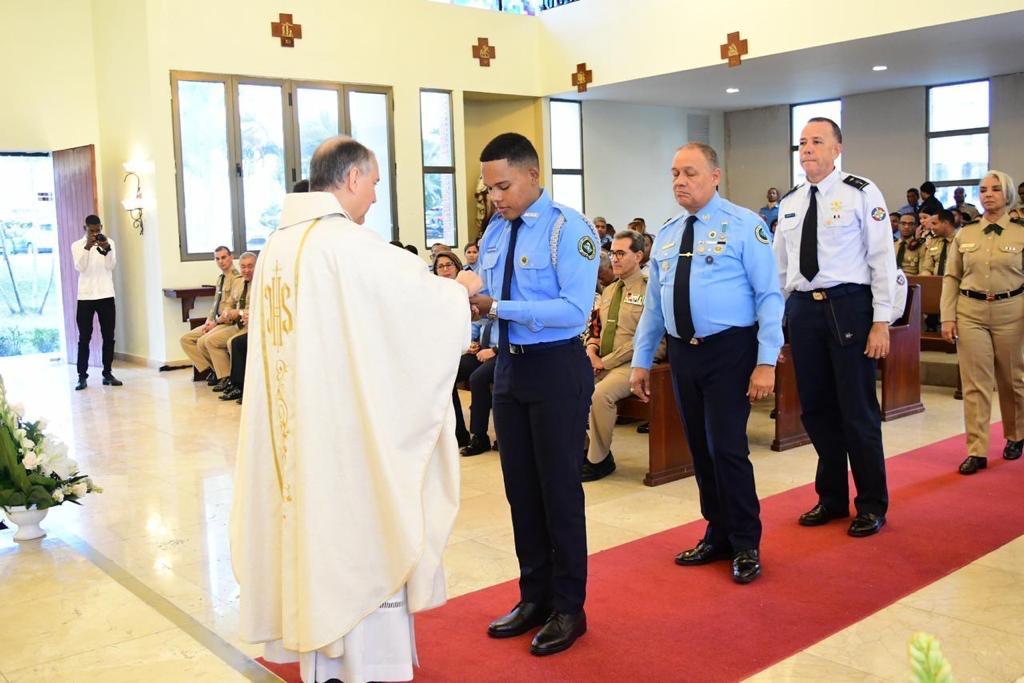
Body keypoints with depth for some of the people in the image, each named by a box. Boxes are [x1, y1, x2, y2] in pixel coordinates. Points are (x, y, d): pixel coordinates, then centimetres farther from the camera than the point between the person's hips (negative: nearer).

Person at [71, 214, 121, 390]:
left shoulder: (109, 243, 5)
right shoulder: (77, 245, 2)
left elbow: (111, 266, -8)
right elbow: (80, 267, -12)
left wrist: (107, 248, -25)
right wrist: (87, 247, -24)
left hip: (106, 296, 1)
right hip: (85, 297, -1)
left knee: (108, 337, 4)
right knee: (84, 338, -1)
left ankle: (107, 374, 11)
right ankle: (82, 376, 1)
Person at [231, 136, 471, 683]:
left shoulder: (278, 244, 9)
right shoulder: (347, 242, -15)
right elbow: (422, 294, -11)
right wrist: (460, 289, 9)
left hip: (295, 424, 8)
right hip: (349, 426, -8)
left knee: (314, 523, 15)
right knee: (362, 532, 3)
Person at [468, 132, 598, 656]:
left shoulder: (568, 229, -12)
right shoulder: (494, 233, 10)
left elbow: (575, 308, -22)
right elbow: (488, 304, 13)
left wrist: (497, 307, -25)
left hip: (556, 368, -7)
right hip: (509, 366, 7)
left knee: (559, 487, 2)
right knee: (520, 488, 14)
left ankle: (568, 608, 19)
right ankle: (534, 597, 31)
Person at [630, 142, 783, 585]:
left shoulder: (743, 225, -5)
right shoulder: (666, 235, 12)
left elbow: (769, 296, -9)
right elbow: (653, 303, 15)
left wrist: (766, 363, -15)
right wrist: (641, 361, 12)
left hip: (729, 351, -6)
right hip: (683, 353, 6)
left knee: (727, 448, -7)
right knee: (700, 450, 11)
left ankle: (746, 546, 10)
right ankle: (718, 536, 26)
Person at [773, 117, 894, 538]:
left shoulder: (861, 194, -4)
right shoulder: (790, 203, 12)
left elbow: (882, 258, -7)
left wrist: (881, 322, -13)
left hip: (848, 306, -5)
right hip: (802, 309, 5)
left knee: (858, 409, 2)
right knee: (816, 409, 11)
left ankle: (872, 505, 18)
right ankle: (831, 498, 27)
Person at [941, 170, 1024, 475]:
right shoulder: (964, 234, 5)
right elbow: (951, 277, 5)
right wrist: (947, 317, -2)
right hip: (970, 312, 1)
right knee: (975, 383, -1)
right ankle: (976, 451, 3)